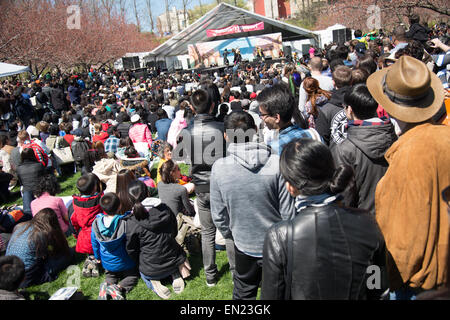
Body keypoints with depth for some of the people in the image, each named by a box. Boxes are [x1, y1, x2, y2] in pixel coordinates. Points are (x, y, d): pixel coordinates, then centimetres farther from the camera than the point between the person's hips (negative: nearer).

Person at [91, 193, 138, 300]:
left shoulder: (96, 223, -16)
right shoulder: (125, 222, -30)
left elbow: (95, 243, 0)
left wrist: (98, 257, 17)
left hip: (107, 262, 4)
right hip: (125, 263, -4)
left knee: (110, 275, 31)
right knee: (132, 276, 18)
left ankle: (107, 284, -1)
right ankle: (119, 288, -9)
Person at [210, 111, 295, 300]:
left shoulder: (219, 168, -16)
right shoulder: (276, 163, -19)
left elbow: (218, 215, -6)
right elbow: (287, 212, -13)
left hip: (244, 247, 1)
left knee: (243, 293, 24)